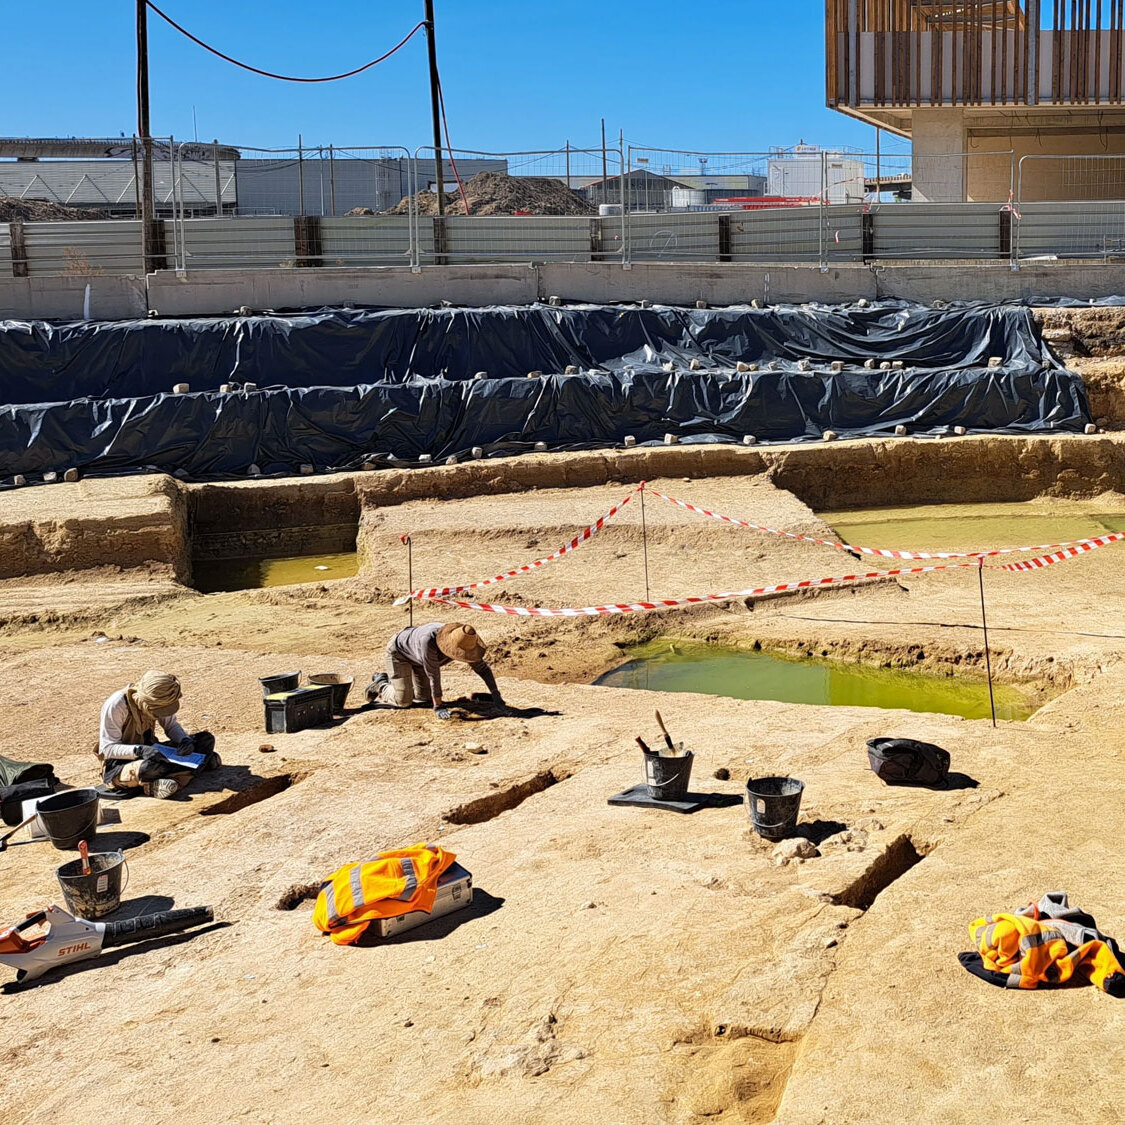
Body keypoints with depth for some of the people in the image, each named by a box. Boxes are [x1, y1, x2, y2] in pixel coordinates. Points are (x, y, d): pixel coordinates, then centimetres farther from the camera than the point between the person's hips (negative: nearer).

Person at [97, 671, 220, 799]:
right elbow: (108, 748, -22)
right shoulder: (115, 705, -24)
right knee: (149, 767, -44)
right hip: (118, 765, -7)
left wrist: (184, 740, -15)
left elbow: (171, 725, 7)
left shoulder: (156, 702, -7)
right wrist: (139, 750, -37)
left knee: (206, 739, -7)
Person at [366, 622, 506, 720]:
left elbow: (482, 668, -19)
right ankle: (380, 685, 14)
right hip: (399, 650, -7)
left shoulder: (463, 643, -27)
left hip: (417, 655, 7)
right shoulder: (429, 641, -46)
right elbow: (434, 676, -42)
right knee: (403, 701, -14)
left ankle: (390, 681, 30)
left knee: (424, 697, 12)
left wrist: (496, 694, -25)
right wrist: (438, 707, -38)